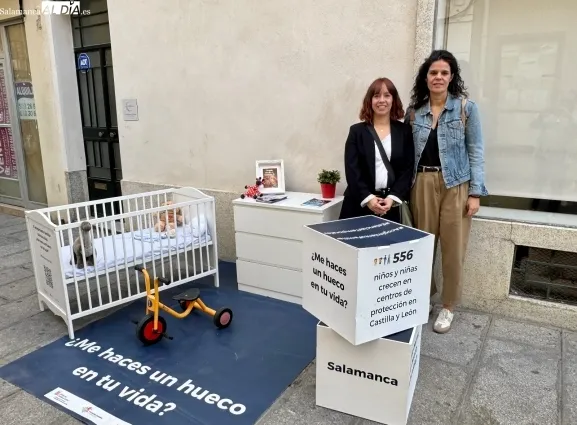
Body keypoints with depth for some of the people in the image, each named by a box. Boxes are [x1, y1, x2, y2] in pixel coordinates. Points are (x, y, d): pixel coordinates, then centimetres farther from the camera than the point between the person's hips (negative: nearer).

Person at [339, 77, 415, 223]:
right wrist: (368, 198, -15)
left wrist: (393, 198, -11)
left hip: (391, 205, 1)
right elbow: (351, 169, -3)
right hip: (359, 204, 0)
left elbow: (407, 169, 2)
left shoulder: (404, 131, 8)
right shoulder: (357, 131, 5)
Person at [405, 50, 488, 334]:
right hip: (422, 184, 2)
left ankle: (448, 307, 19)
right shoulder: (414, 111, 7)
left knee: (453, 248, 3)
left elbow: (475, 151, -1)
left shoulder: (466, 108, 0)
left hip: (456, 185, -2)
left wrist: (475, 193, -7)